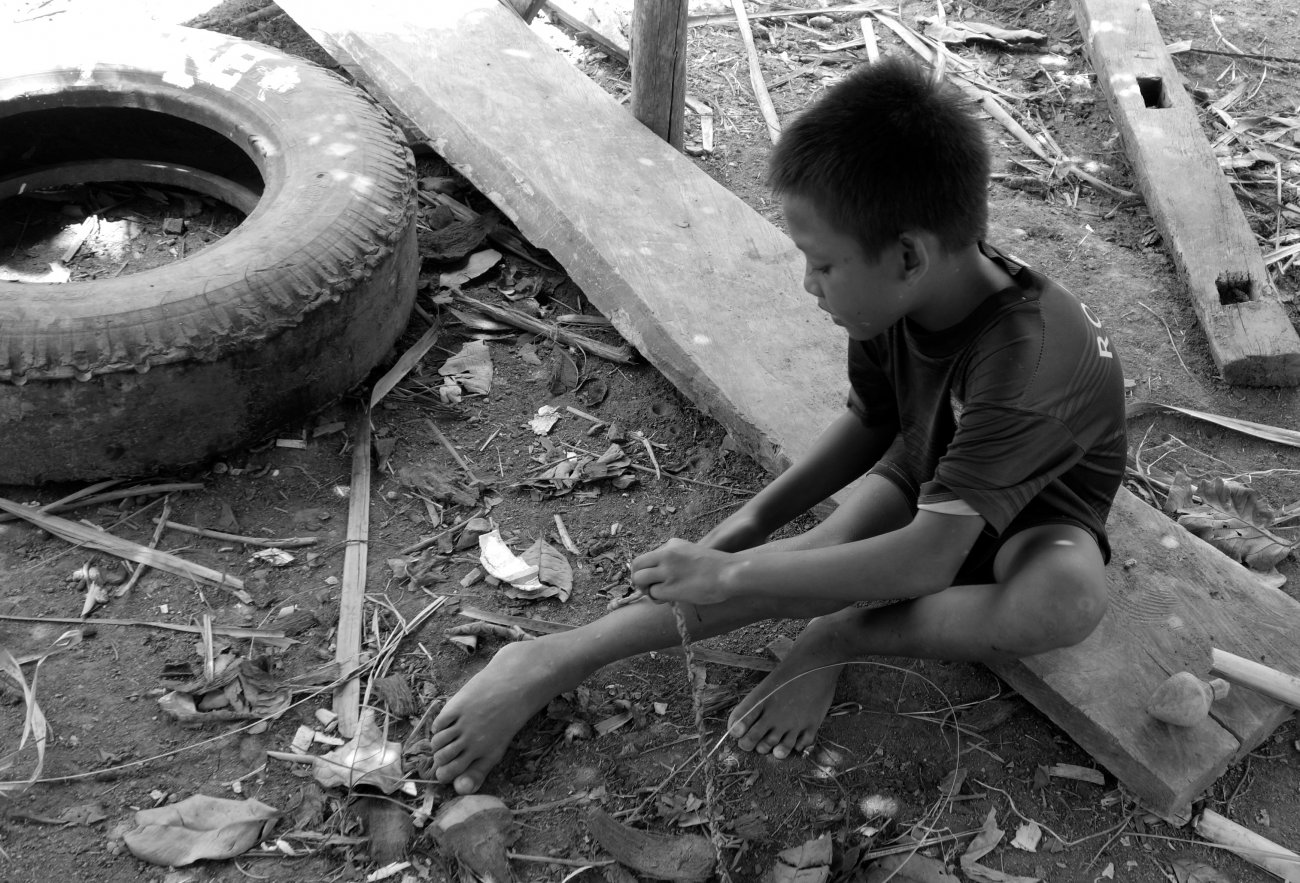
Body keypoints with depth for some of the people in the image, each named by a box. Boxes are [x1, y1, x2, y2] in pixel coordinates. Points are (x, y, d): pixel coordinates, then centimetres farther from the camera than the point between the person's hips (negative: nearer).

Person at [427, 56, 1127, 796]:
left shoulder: (1025, 361, -40)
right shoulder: (900, 300, -21)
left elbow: (927, 558, -41)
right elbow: (872, 420, -1)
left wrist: (732, 575, -36)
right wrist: (758, 519, -10)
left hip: (1035, 503, -4)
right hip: (926, 466, 5)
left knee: (1071, 595, -39)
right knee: (819, 555, -24)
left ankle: (842, 638, -21)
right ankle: (556, 660, -23)